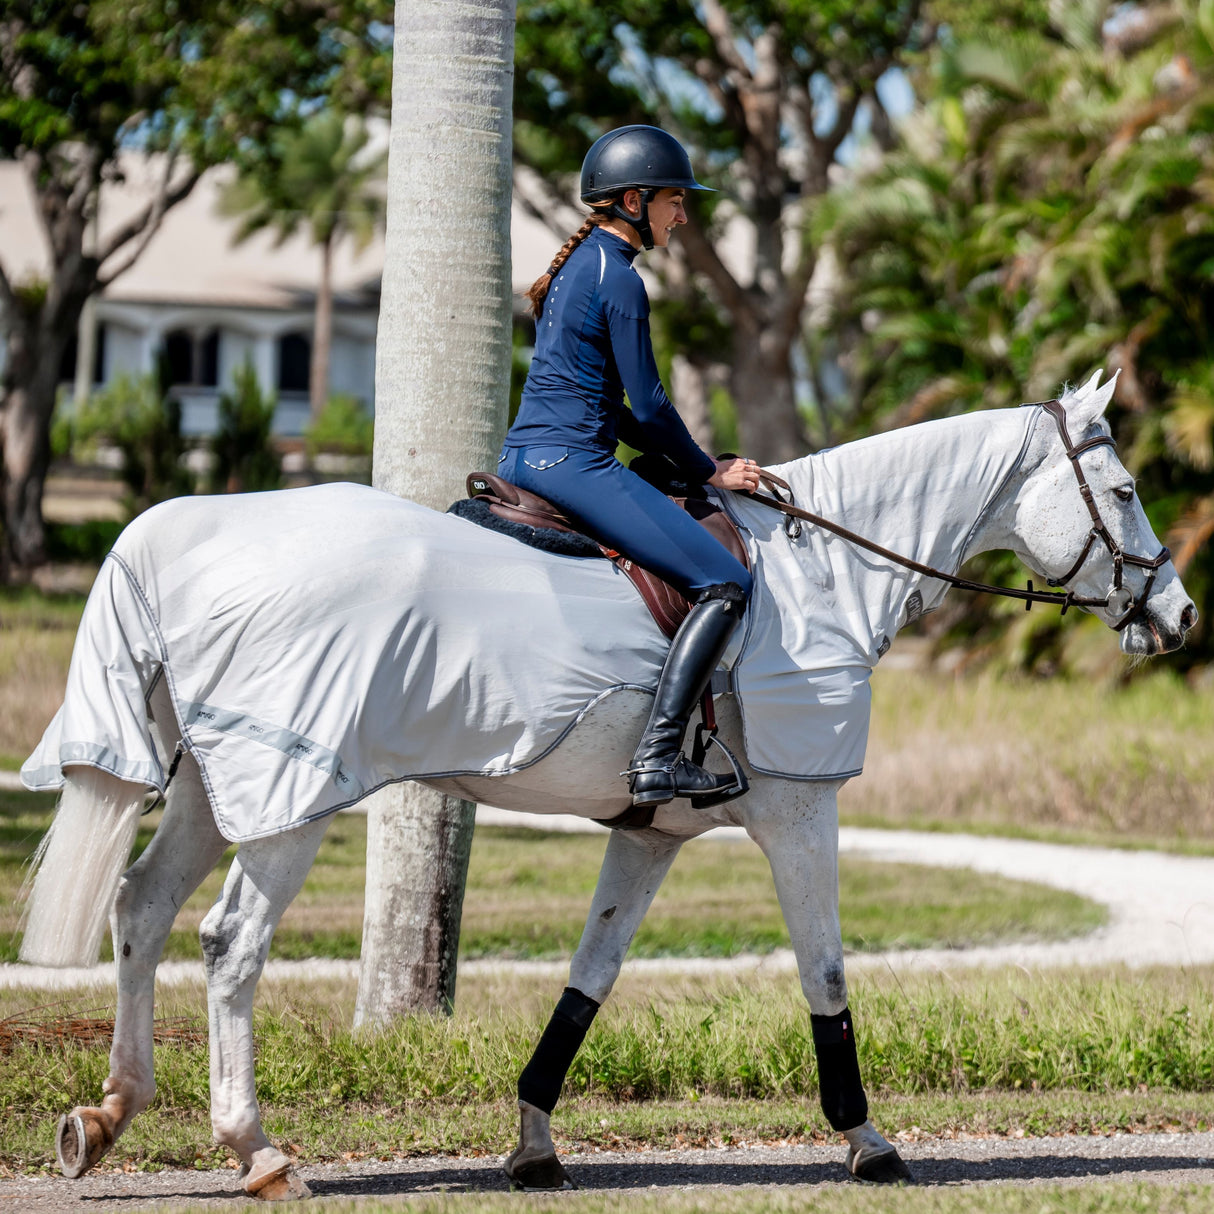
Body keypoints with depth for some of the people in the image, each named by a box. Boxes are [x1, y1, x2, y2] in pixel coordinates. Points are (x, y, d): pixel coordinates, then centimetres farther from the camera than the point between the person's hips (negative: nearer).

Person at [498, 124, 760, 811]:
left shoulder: (575, 268, 19)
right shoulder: (619, 279, -10)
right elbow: (648, 406, -11)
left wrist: (690, 459, 19)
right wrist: (709, 472, 4)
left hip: (524, 460, 10)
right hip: (575, 464, -10)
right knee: (727, 583, -13)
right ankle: (659, 759, -21)